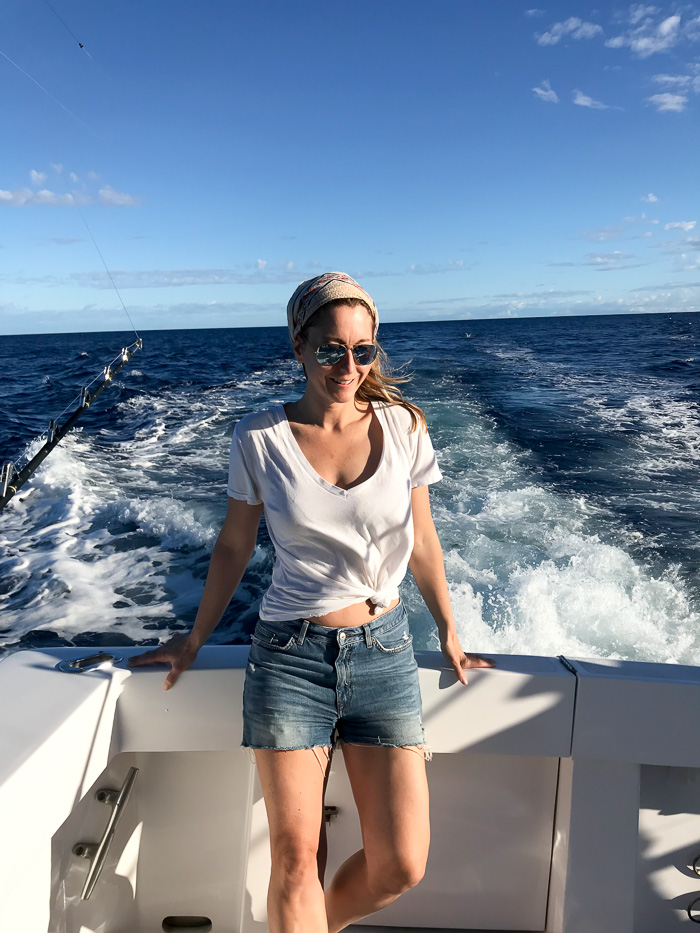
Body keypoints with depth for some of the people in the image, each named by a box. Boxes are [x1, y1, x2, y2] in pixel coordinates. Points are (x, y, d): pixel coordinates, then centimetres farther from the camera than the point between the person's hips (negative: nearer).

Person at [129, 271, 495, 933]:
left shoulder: (402, 427, -1)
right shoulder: (259, 437, -5)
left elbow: (421, 542, 9)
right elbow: (234, 546, 7)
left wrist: (450, 637, 15)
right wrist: (194, 640, 15)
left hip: (383, 649, 2)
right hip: (289, 655, -1)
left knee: (401, 868, 4)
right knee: (295, 860, 3)